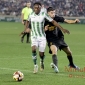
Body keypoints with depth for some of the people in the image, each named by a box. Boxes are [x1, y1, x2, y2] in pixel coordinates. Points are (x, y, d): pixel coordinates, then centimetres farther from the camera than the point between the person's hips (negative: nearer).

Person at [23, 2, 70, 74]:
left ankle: (42, 62, 35)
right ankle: (35, 65, -9)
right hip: (34, 37, 1)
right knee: (33, 49, -24)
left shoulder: (44, 15, -11)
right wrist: (25, 30, 11)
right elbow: (28, 21, 20)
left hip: (42, 37, -1)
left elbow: (53, 21, -6)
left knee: (41, 54, -1)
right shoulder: (31, 15, -2)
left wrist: (62, 29, -9)